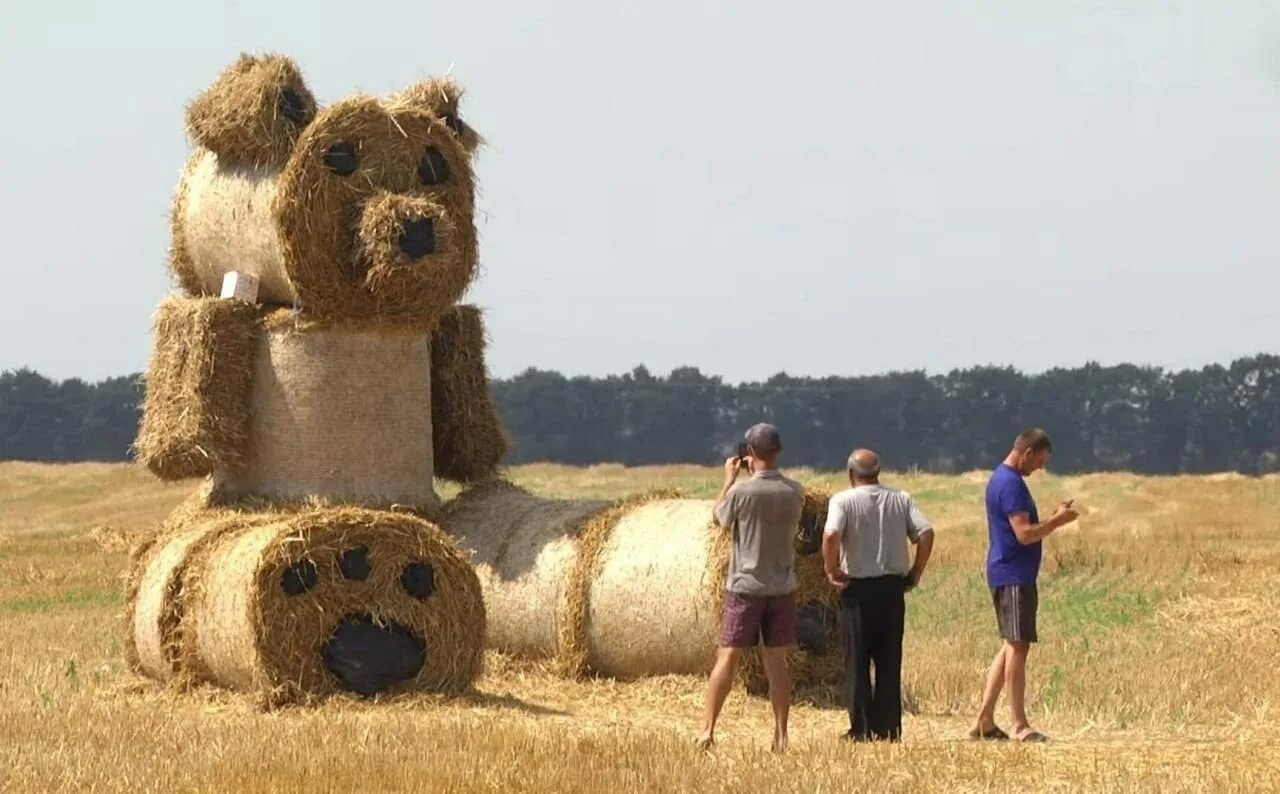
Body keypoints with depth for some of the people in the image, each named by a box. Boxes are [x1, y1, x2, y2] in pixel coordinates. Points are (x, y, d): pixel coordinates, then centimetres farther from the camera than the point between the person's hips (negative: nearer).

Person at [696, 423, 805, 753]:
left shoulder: (741, 491, -14)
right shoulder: (794, 492, -3)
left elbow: (720, 517, 4)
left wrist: (729, 479, 13)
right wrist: (758, 476, 17)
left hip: (745, 587, -3)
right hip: (782, 588, 3)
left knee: (727, 657, 0)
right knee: (776, 661, 8)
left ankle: (708, 729, -5)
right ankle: (780, 735, 6)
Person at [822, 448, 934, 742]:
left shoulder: (843, 500, -6)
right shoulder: (900, 499, 6)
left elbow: (831, 535, -22)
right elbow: (926, 532, -5)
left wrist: (831, 569, -8)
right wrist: (916, 572, 3)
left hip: (857, 588, -3)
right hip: (893, 586, 3)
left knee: (857, 662, 3)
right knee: (889, 662, 9)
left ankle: (862, 730, 1)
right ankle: (889, 729, 9)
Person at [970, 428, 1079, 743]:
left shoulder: (1003, 478, 16)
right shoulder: (1011, 484, -17)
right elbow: (1025, 534, -22)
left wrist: (1052, 518, 13)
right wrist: (1058, 521, -12)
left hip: (1007, 576, 11)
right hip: (1014, 577, -11)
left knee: (1011, 646, 13)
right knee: (1017, 646, -7)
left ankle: (984, 721, 13)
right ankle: (1019, 725, -4)